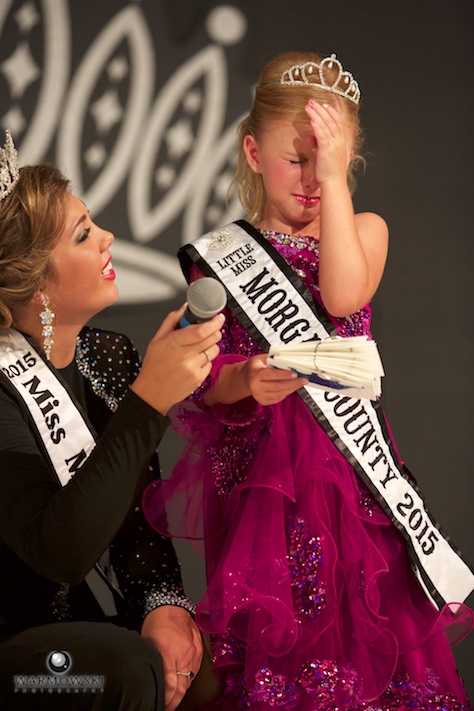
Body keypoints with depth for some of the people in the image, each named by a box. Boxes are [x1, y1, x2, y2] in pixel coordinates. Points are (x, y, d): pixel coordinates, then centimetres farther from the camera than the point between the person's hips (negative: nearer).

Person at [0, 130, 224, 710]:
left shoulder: (110, 357, 5)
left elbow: (141, 510, 7)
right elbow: (60, 552, -29)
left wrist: (165, 602, -13)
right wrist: (149, 401, -31)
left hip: (110, 626, 7)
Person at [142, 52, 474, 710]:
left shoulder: (364, 231, 5)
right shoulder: (222, 255, 2)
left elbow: (343, 297, -18)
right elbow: (205, 381, 0)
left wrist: (335, 181, -16)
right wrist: (244, 382, -22)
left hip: (347, 457, 1)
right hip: (260, 469, -1)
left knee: (361, 619, 0)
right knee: (273, 637, 0)